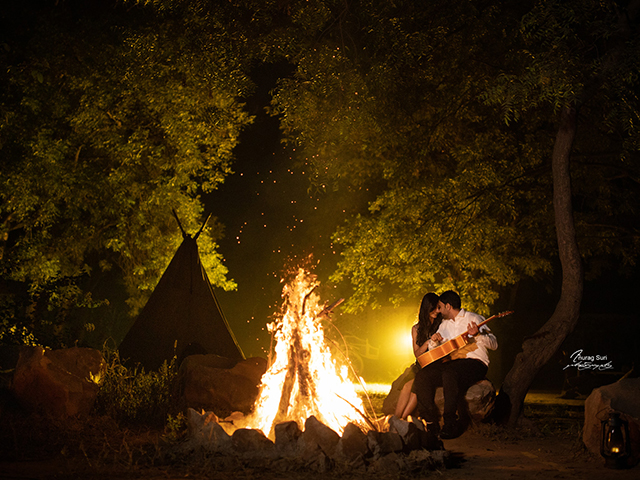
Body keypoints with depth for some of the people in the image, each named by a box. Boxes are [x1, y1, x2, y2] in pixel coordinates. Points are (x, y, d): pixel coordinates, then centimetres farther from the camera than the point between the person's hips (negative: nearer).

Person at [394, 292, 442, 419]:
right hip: (421, 366, 3)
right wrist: (428, 342, -11)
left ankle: (401, 420, -29)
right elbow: (417, 353, 7)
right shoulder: (417, 329, 12)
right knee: (407, 386, -26)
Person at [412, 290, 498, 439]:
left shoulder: (473, 319, 4)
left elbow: (493, 344, -4)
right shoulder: (444, 324, 23)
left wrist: (478, 334, -23)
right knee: (422, 376, -18)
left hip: (474, 363, -6)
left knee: (450, 374, -38)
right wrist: (434, 340, 3)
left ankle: (451, 425, -32)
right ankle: (431, 423, -15)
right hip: (451, 363, 6)